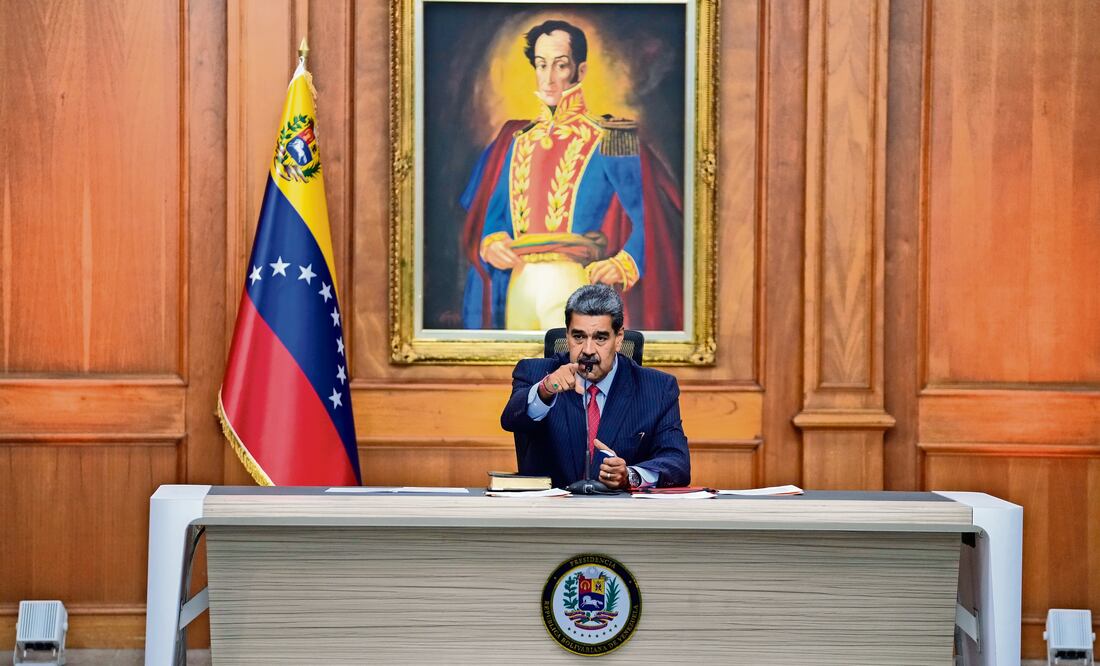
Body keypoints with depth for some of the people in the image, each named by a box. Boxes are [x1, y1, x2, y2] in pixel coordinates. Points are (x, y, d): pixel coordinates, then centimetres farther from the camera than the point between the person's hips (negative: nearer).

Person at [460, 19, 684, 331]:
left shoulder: (607, 141, 0)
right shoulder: (516, 140, 15)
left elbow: (652, 216, -7)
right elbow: (489, 213, 18)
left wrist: (624, 265, -22)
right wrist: (490, 245, -4)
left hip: (574, 284, -4)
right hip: (518, 285, 5)